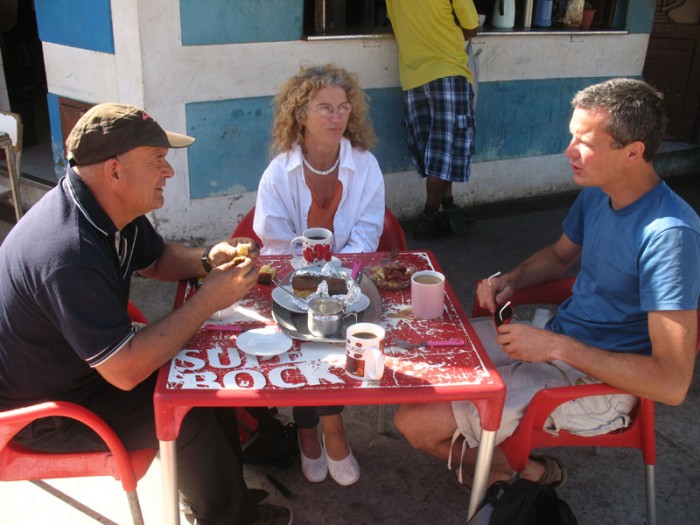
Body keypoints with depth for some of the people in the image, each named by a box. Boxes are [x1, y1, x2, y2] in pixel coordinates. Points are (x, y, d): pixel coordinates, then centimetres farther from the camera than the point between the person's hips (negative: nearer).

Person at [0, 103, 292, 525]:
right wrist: (208, 301, -28)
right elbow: (125, 371, -35)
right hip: (43, 410, -9)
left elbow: (157, 260, 13)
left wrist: (207, 261, -9)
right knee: (191, 420, -15)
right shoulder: (69, 252, -37)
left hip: (88, 365, 9)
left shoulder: (111, 207, -7)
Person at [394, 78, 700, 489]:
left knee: (417, 422, -16)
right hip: (557, 339, 9)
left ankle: (528, 471, 10)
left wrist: (557, 347, -29)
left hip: (596, 382, -9)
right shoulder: (597, 194, -1)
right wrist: (510, 280, -1)